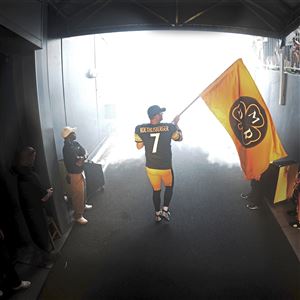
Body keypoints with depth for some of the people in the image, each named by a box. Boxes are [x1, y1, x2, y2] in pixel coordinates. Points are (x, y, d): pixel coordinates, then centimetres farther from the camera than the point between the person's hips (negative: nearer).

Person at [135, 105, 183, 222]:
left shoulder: (140, 128, -11)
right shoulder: (169, 127, -16)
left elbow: (139, 146, 4)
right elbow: (180, 137, 4)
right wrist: (176, 123, 15)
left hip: (150, 167, 3)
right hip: (165, 167, -2)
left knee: (156, 190, 22)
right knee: (169, 187, 26)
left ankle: (157, 214, 34)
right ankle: (165, 210, 20)